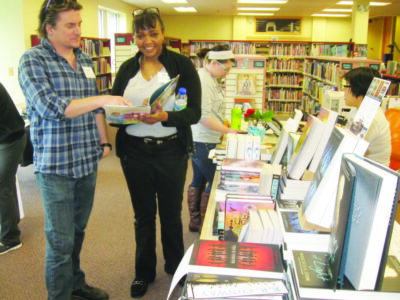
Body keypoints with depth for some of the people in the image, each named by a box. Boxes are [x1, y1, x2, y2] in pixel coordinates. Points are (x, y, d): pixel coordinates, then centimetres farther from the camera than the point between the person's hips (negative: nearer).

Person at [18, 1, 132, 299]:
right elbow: (50, 107, -22)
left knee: (77, 232, 20)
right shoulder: (33, 60, -9)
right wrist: (103, 99, -27)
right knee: (61, 241, 2)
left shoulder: (85, 59, 11)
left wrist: (104, 141, 8)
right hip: (56, 165, -6)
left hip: (88, 162, 6)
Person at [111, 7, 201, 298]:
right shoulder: (127, 69, 5)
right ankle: (144, 271, 34)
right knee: (143, 214, 15)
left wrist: (164, 117, -30)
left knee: (171, 214, 14)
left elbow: (194, 112, -12)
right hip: (135, 151, 3)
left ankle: (176, 267, 37)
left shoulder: (182, 64, -5)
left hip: (171, 151, -2)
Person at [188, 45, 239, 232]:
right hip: (202, 141, -10)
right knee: (214, 181, -1)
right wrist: (227, 131, -19)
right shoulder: (203, 80, -19)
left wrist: (224, 126, 14)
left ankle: (195, 221, 28)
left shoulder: (210, 79, 13)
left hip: (203, 140, 11)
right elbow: (204, 116, -24)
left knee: (199, 180, 16)